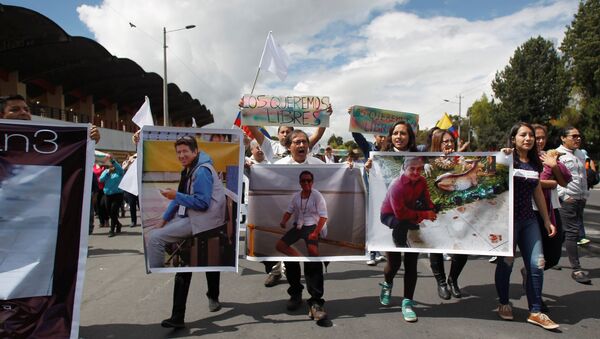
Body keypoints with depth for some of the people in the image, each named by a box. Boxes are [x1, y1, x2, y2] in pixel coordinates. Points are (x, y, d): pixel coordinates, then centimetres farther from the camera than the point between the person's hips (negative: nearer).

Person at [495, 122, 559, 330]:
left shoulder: (535, 164, 10)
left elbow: (538, 193, 16)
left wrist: (547, 220, 17)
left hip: (528, 219, 5)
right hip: (508, 218, -5)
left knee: (536, 264, 0)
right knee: (506, 262, 6)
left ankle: (535, 312, 12)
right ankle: (504, 304, 24)